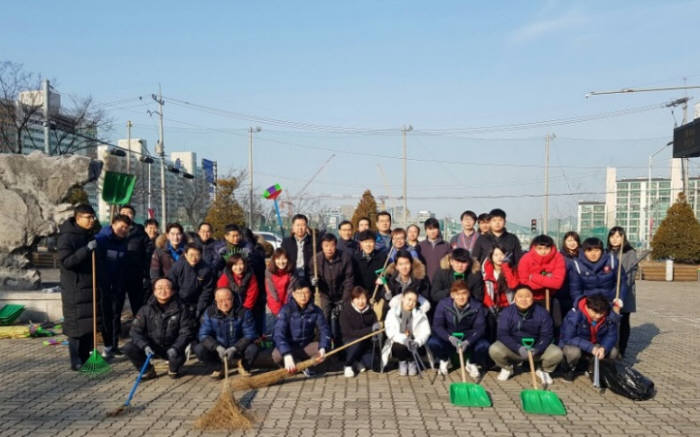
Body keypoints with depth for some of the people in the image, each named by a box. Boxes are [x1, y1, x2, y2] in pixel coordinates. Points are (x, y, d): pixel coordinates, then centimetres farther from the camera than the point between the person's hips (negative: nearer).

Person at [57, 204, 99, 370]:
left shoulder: (90, 235, 13)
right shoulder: (67, 237, -12)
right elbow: (66, 261, -23)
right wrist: (87, 249, -31)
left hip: (90, 288, 8)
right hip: (74, 290, -8)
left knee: (89, 324, 11)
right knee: (76, 325, -3)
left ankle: (85, 358, 21)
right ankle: (76, 361, 4)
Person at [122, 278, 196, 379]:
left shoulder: (181, 309, -6)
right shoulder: (146, 309, -1)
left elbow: (186, 332, -8)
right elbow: (136, 331, -4)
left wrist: (176, 348, -24)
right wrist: (145, 346, -21)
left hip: (171, 349, -2)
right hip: (152, 348, 2)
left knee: (178, 358, -33)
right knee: (128, 348, -19)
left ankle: (173, 369, 7)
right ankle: (148, 370, 7)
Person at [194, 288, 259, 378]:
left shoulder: (243, 312, -14)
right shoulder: (209, 312, -8)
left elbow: (249, 335, -15)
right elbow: (203, 335, -10)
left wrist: (234, 348, -29)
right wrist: (218, 347, -26)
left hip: (238, 348, -1)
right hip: (218, 349, 2)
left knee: (253, 349, -32)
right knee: (198, 349, -24)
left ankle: (243, 366, 5)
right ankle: (219, 367, 4)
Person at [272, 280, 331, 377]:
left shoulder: (316, 310, -7)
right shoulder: (286, 310, -17)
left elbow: (324, 330, -12)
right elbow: (279, 334, -27)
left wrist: (323, 348, -33)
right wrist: (287, 355, -42)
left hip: (306, 347, 3)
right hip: (289, 347, -3)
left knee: (324, 348, -25)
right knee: (277, 355, -35)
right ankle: (287, 366, 1)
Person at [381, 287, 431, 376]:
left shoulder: (420, 314, 3)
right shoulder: (393, 312, -1)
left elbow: (425, 332, -8)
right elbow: (390, 331, -12)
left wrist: (417, 342, -28)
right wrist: (404, 338, -28)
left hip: (413, 344, 1)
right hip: (398, 343, -1)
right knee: (398, 347, -32)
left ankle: (411, 361, 7)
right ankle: (402, 361, 6)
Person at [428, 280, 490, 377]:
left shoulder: (477, 306, -12)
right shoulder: (443, 304, -13)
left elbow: (480, 328, -15)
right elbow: (437, 326, -15)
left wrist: (467, 342, -33)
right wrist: (450, 338, -35)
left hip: (469, 338, 0)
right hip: (448, 338, 0)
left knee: (484, 346, -29)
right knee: (432, 343, -30)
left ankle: (472, 363, 8)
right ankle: (444, 360, 8)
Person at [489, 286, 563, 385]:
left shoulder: (542, 313, -8)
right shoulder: (506, 313, -11)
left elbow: (547, 335, -10)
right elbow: (503, 334, -16)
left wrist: (537, 349, -29)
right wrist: (518, 348, -32)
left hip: (536, 348, 1)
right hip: (513, 348, -1)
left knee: (557, 353, -25)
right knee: (494, 350, -29)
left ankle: (544, 370, 12)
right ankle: (507, 368, 8)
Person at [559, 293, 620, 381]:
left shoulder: (610, 316, -17)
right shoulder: (574, 316, -30)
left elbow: (611, 336, -12)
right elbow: (568, 339, -27)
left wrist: (604, 348, -34)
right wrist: (590, 347, -37)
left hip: (595, 345, 4)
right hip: (573, 344, -4)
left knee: (613, 352, -20)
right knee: (574, 352, -36)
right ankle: (569, 369, -1)